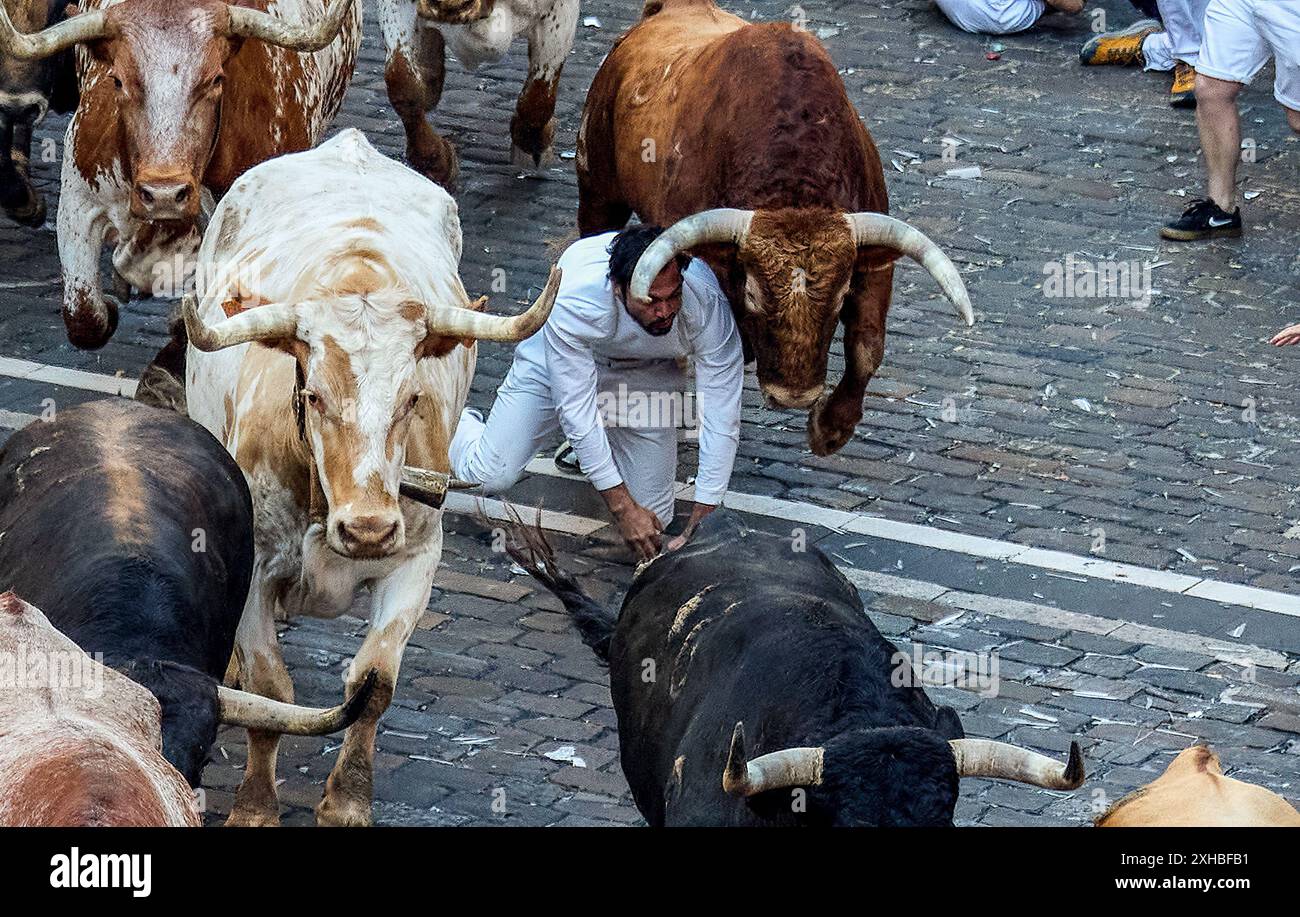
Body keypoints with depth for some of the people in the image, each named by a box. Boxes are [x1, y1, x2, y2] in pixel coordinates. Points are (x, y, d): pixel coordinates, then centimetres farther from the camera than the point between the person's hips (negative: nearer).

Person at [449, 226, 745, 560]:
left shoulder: (706, 299, -38)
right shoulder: (574, 300, -42)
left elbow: (721, 411, -30)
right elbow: (576, 407, -34)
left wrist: (704, 514, -32)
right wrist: (622, 506, -33)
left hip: (648, 370, 2)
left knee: (652, 517, -3)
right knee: (489, 476, -13)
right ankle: (458, 425, 25)